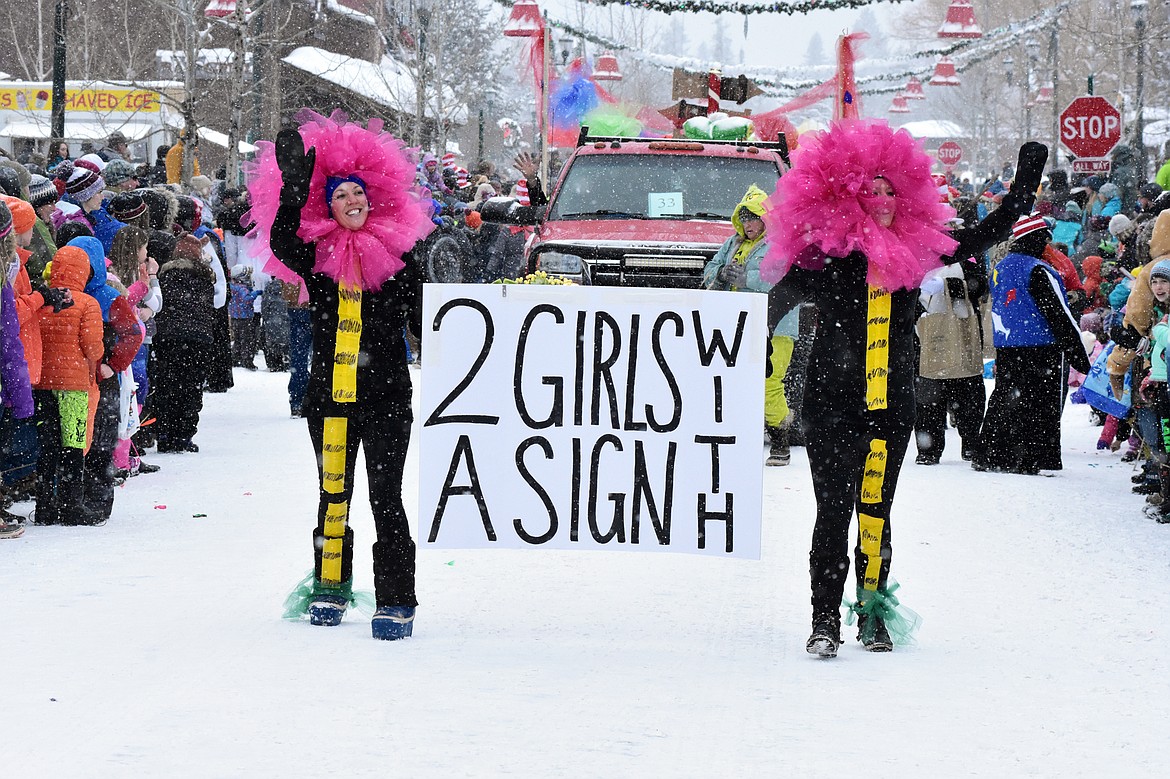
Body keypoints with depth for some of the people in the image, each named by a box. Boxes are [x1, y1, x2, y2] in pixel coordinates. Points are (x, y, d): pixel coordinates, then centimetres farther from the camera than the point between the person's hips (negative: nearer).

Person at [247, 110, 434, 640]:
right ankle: (331, 587, 27)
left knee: (385, 497, -6)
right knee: (334, 494, 12)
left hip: (386, 396, -2)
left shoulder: (398, 253, 3)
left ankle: (396, 602, -3)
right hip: (329, 396, 2)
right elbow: (281, 243, -20)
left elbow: (422, 321, 8)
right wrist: (294, 186, -29)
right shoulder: (316, 256, 2)